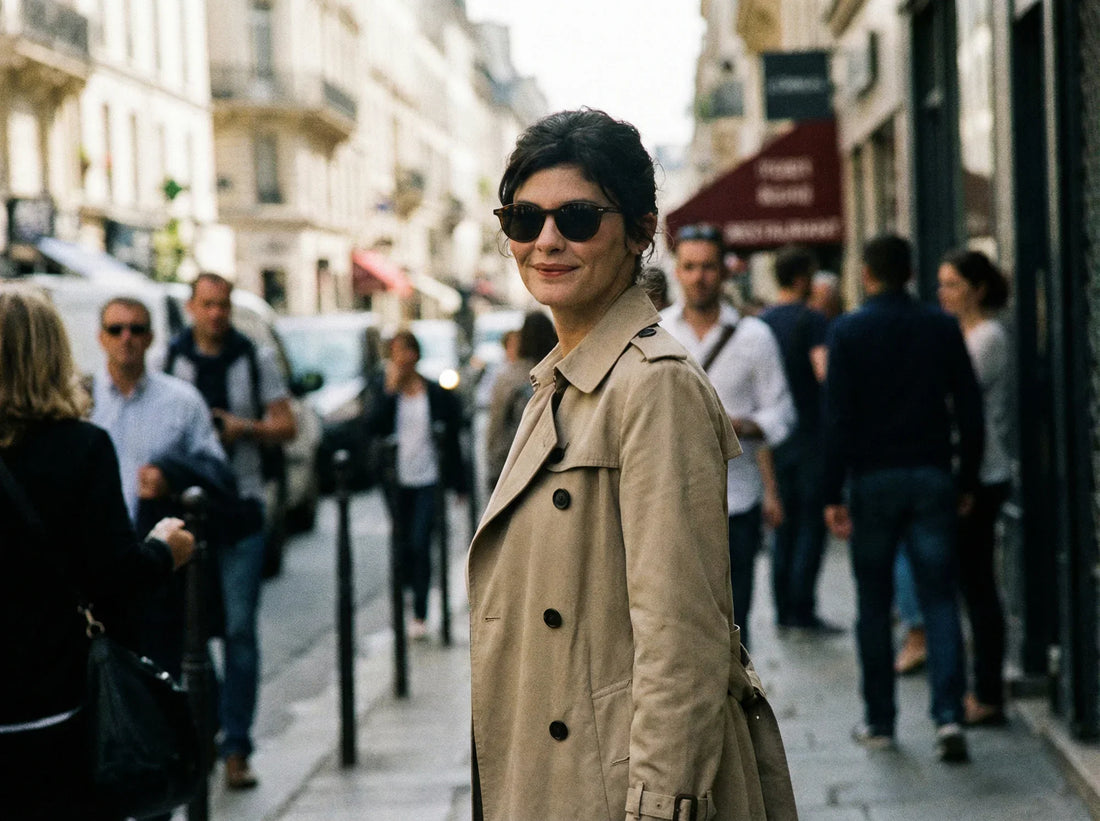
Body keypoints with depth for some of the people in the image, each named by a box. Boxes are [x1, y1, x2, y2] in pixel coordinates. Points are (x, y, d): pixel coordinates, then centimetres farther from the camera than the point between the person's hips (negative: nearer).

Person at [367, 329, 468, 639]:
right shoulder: (389, 394, 4)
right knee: (404, 546, 10)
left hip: (428, 481, -3)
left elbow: (452, 436, 3)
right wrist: (391, 390, -16)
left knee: (420, 544, -11)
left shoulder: (436, 395, -2)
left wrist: (458, 483, 3)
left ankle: (419, 616, -8)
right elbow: (373, 428, -12)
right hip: (399, 482, 3)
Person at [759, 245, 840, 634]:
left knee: (784, 524, 13)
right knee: (812, 524, -2)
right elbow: (824, 371, -24)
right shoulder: (812, 321, -11)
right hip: (811, 435, -6)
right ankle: (802, 609, -4)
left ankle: (783, 607, 13)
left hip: (776, 439, 6)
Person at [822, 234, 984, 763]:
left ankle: (880, 721, 13)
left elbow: (837, 416, -8)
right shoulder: (942, 328, 3)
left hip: (873, 481, -2)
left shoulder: (848, 332, -4)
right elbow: (969, 410, 3)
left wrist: (832, 494, -6)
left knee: (874, 605, 8)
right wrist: (968, 481, 11)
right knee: (939, 599, 2)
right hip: (932, 478, 2)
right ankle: (948, 714, -12)